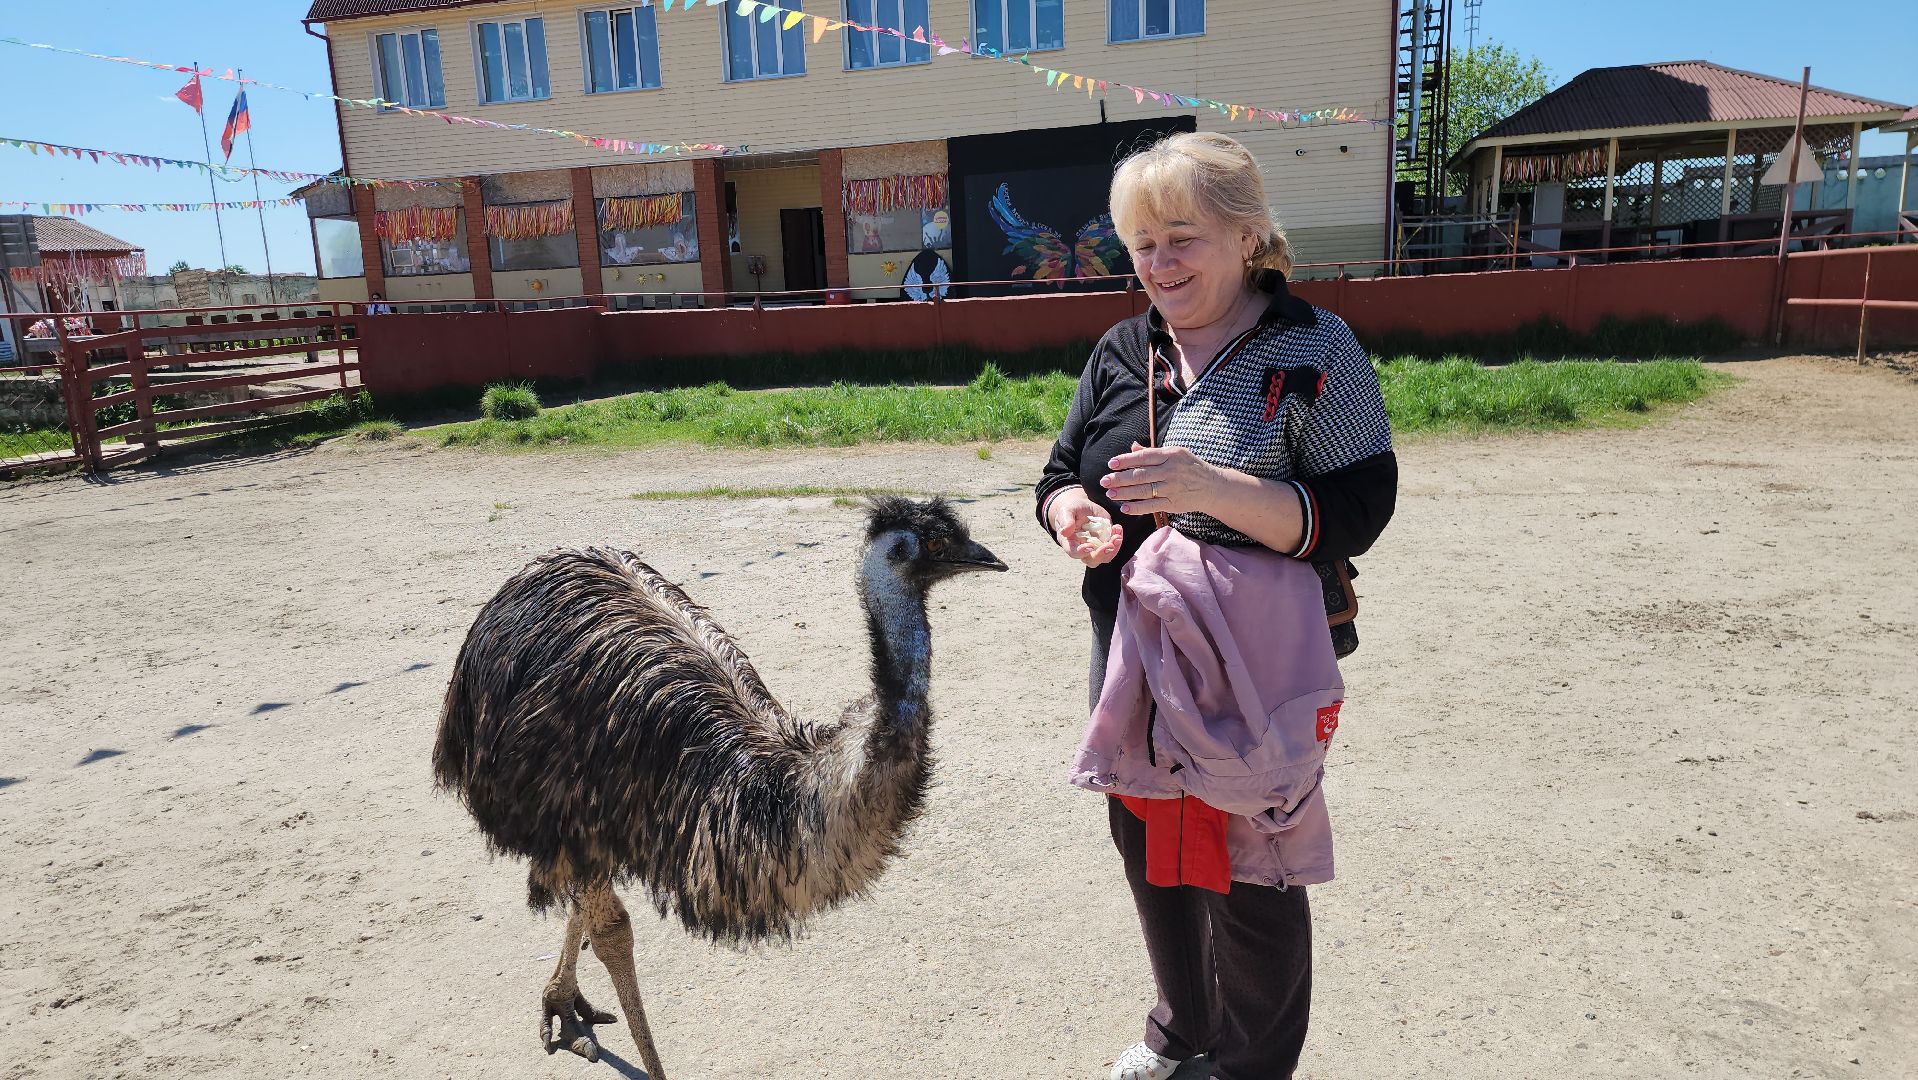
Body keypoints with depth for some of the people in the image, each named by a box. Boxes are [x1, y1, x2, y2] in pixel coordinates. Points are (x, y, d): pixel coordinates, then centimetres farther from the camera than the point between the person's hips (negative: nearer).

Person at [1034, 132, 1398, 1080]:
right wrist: (1069, 512, -15)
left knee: (1250, 881, 10)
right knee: (1148, 848, 21)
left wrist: (1213, 488, -32)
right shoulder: (1122, 352, 5)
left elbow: (1356, 514, -18)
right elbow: (1060, 475, 10)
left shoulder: (1316, 350, -11)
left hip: (1254, 681, -5)